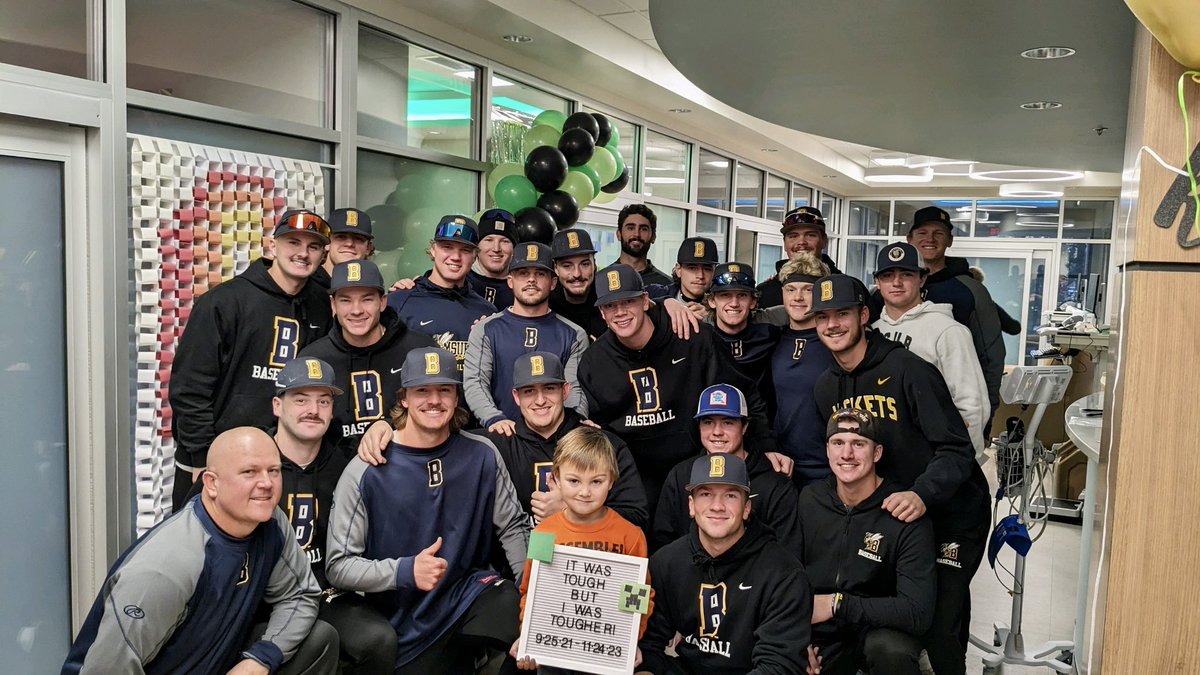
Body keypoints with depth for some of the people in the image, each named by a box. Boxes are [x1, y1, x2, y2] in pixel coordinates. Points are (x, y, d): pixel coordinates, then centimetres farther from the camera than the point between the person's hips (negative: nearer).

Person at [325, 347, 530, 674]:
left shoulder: (481, 455, -4)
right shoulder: (366, 472, -12)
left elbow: (514, 526, 6)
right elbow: (338, 566, -10)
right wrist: (405, 571, -25)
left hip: (471, 593, 0)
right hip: (405, 625, 0)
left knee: (523, 613, -27)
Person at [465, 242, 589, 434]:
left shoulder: (574, 335, 13)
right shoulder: (486, 330, 12)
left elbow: (575, 390, 5)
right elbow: (473, 382, 1)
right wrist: (494, 418, -18)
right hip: (500, 438, 0)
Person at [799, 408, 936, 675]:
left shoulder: (905, 516, -15)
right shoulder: (809, 499, -3)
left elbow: (918, 612, -22)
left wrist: (838, 604, -21)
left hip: (882, 630, -4)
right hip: (818, 636, 5)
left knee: (891, 650, -35)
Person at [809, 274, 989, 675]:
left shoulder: (908, 370, -19)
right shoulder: (827, 387, 3)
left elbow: (956, 450, -22)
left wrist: (922, 494, -36)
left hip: (953, 514, -6)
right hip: (889, 514, 6)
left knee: (939, 630, -9)